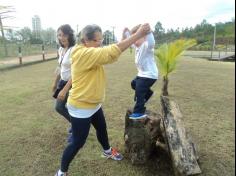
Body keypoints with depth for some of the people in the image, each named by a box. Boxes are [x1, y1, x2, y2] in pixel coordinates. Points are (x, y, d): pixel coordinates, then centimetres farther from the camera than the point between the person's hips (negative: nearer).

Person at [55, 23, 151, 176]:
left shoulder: (92, 53, 4)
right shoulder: (84, 54, -27)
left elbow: (110, 55, 4)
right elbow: (111, 52, -34)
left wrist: (125, 38, -10)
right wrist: (138, 34, -32)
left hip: (94, 104, 9)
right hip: (81, 108, -9)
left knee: (102, 129, 27)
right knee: (78, 142, 5)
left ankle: (107, 151, 55)